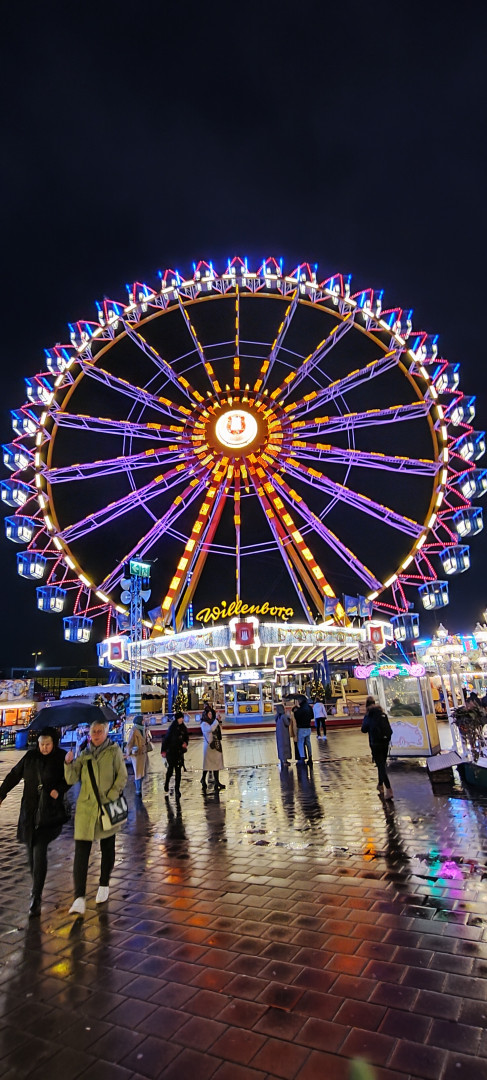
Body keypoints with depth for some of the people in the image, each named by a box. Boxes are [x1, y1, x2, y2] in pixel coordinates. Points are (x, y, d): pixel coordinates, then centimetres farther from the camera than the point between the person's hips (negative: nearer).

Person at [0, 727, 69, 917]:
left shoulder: (61, 758, -7)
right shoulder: (30, 756, 0)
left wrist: (59, 789, -15)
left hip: (50, 812, -3)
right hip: (29, 811, 4)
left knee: (40, 852, -9)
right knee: (31, 851, 13)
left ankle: (36, 898, 0)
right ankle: (36, 889, 34)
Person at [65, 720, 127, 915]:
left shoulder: (114, 751, -2)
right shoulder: (84, 754, 5)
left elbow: (122, 776, -3)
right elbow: (71, 779, -1)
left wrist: (111, 796, -13)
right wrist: (69, 763, -18)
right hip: (85, 808, 1)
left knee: (107, 848, 14)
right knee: (81, 851, -6)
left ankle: (104, 885, 35)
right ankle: (79, 898, 1)